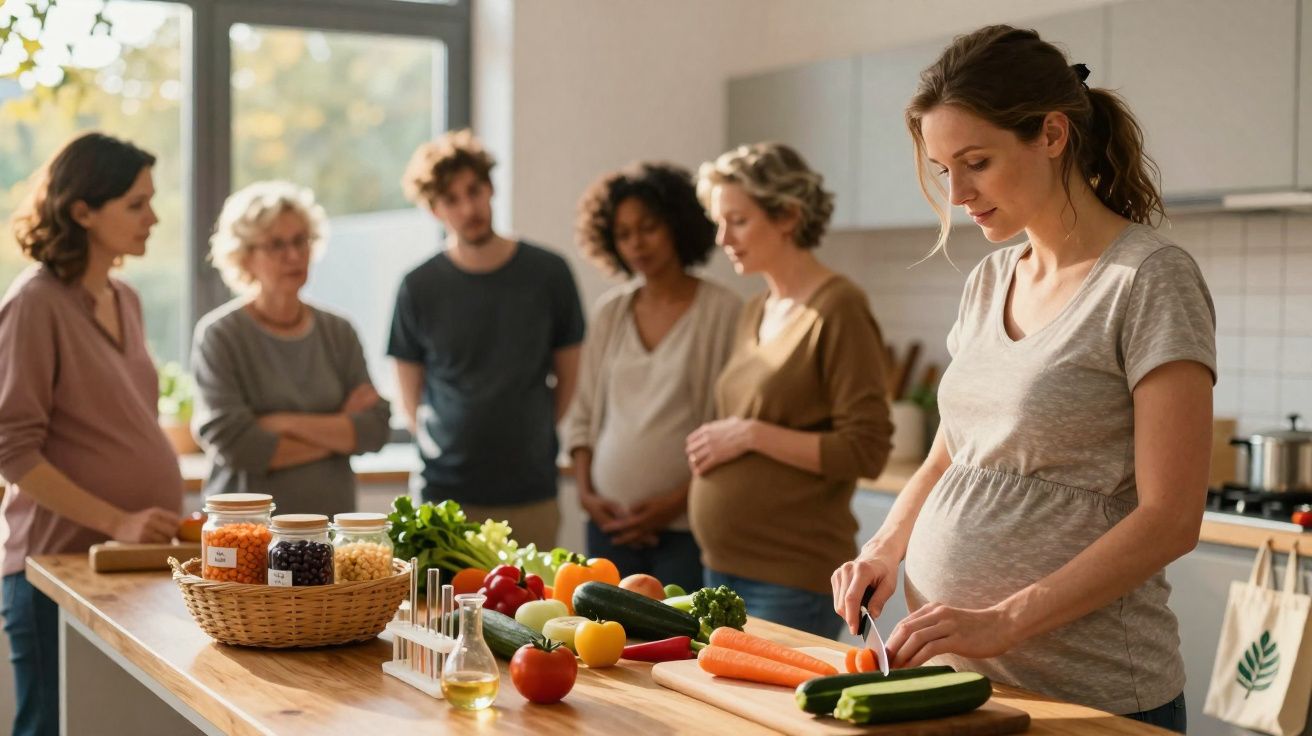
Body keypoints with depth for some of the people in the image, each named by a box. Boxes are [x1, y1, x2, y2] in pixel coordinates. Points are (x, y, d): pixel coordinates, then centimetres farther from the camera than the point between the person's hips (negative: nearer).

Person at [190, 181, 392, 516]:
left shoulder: (338, 332, 12)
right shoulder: (218, 335, 0)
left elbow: (375, 428, 3)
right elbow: (233, 446, -11)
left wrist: (287, 423, -9)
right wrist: (338, 433, -2)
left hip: (332, 520, 3)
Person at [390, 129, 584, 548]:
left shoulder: (548, 274, 0)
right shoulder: (419, 288, -2)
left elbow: (567, 378, 10)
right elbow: (410, 399, 8)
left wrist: (529, 440, 9)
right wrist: (448, 449, 4)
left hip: (531, 496, 1)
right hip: (444, 494, -1)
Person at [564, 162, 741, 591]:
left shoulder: (723, 313, -4)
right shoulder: (611, 311, 11)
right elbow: (582, 415, 16)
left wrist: (676, 501, -12)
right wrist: (586, 492, 4)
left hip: (686, 528, -4)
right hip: (610, 524, 4)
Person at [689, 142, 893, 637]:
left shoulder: (838, 309, -10)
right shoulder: (756, 312, 13)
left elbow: (866, 451, -15)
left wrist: (751, 434, -16)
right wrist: (714, 441, 7)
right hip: (724, 567, 8)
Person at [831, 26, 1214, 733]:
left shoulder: (1151, 278, -11)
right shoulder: (988, 281, 10)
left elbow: (1169, 518, -16)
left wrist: (1001, 622, -21)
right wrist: (886, 547, 0)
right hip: (948, 670, 7)